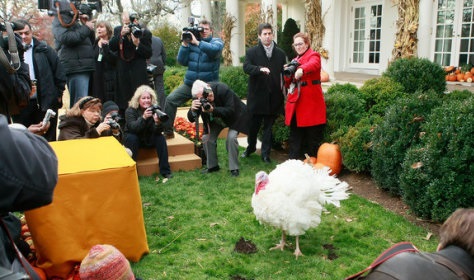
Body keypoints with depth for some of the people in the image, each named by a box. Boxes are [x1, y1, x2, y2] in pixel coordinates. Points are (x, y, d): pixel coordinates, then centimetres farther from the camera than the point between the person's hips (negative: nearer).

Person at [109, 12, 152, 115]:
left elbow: (148, 54, -5)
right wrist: (121, 34, -14)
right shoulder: (118, 30, 8)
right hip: (122, 71, 3)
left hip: (138, 72, -3)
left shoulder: (145, 32, -2)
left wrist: (138, 44, -20)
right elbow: (111, 47, -3)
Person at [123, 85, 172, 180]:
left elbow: (158, 131, -23)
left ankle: (165, 171, -20)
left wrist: (158, 123, -47)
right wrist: (143, 117, -50)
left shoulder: (155, 109, -14)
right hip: (134, 139, -1)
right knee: (131, 138, -32)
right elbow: (133, 127, -34)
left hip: (149, 139, 2)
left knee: (161, 138, -25)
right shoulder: (130, 110, -18)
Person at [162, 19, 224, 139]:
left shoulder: (217, 41, 0)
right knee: (170, 100, -4)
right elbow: (182, 61, 0)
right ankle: (168, 131, 8)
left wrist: (196, 42, -25)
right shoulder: (191, 42, 7)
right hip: (189, 83, 3)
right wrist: (185, 43, -9)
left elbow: (215, 50, -25)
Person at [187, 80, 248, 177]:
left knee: (231, 138, -23)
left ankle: (234, 168, -9)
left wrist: (213, 110, -48)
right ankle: (212, 166, 11)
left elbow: (230, 111, -34)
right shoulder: (198, 97, -23)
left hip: (233, 117, -4)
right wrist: (193, 110, -44)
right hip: (215, 120, 5)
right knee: (206, 138, -7)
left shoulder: (223, 89, -35)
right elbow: (191, 119, -20)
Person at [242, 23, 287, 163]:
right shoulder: (252, 52, 3)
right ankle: (251, 147, 33)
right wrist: (260, 69, -30)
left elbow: (283, 73, 9)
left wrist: (283, 91, 1)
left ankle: (265, 153, 17)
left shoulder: (280, 53, 10)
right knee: (253, 124, 9)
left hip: (273, 97, 2)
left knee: (269, 126, 7)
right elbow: (246, 67, -12)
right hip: (257, 96, -1)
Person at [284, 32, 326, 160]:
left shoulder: (313, 55, 1)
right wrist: (288, 73, 0)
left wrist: (301, 69, -47)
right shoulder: (295, 60, 21)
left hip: (310, 103, -7)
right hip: (295, 103, 7)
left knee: (312, 136, 0)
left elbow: (313, 64, -26)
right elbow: (288, 84, 21)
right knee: (295, 136, 9)